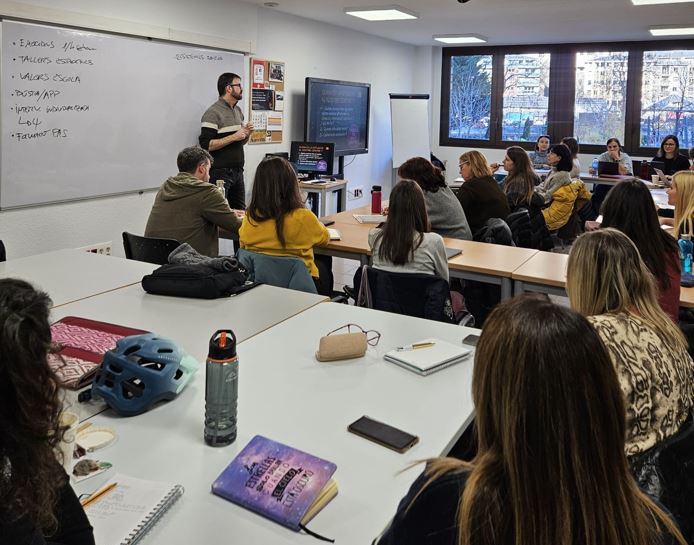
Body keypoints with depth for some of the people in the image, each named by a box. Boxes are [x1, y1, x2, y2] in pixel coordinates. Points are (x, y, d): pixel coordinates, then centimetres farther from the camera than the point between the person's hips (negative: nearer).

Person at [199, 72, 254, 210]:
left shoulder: (238, 111, 16)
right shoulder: (213, 113, -11)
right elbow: (206, 145, -18)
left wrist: (246, 134, 3)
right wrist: (233, 137, -20)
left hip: (237, 171, 8)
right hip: (220, 172, -8)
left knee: (240, 212, 11)